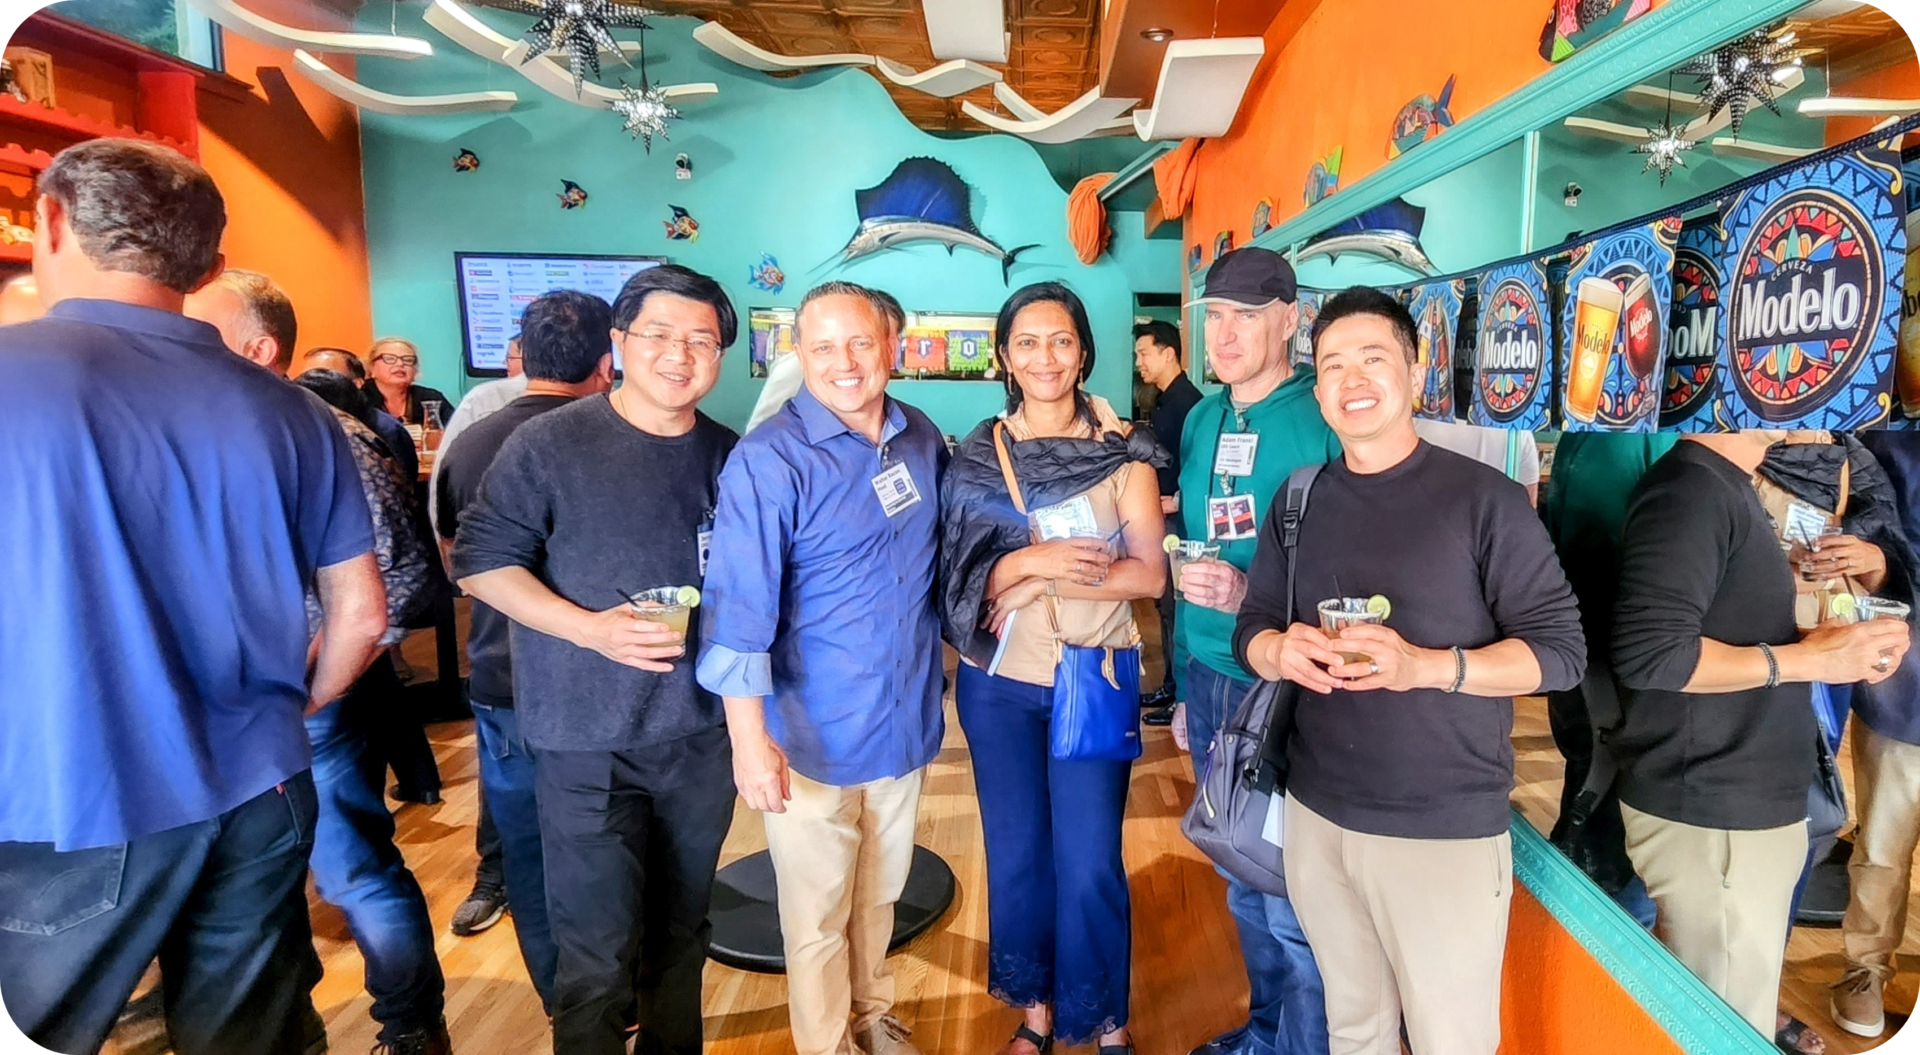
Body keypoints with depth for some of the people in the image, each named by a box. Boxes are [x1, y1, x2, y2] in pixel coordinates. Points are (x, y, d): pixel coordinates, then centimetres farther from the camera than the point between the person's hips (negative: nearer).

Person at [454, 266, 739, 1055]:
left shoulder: (732, 458, 4)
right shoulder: (549, 443, -9)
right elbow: (480, 561, -9)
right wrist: (587, 627, -20)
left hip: (702, 730, 4)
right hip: (587, 740, -4)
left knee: (681, 928, 21)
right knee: (597, 951, 4)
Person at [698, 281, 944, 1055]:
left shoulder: (923, 439, 0)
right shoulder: (770, 459, -18)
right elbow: (739, 606, -20)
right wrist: (749, 740, -21)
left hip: (907, 719, 6)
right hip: (814, 734, -5)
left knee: (880, 896, 25)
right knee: (817, 918, 12)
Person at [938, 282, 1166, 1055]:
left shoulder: (1123, 453, -4)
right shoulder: (976, 457, 0)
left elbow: (1150, 573, -11)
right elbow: (960, 577, -4)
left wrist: (1034, 577, -20)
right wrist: (1032, 559, -24)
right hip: (999, 684, 2)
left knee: (1090, 861, 2)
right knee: (1016, 853, 13)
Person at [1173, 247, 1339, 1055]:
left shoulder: (1326, 421, -13)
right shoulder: (1201, 420, 7)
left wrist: (1253, 596, -29)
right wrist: (1188, 680, 14)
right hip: (1210, 680, 6)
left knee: (1294, 902, 8)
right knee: (1245, 885, 22)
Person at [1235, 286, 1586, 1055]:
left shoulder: (1485, 499, -8)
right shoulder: (1299, 503, 6)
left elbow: (1561, 649, -10)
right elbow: (1250, 628, 9)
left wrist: (1424, 665, -26)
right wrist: (1281, 651, -15)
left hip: (1445, 831, -4)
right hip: (1316, 815, 4)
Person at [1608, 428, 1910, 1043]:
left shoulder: (1724, 485, 13)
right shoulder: (1691, 489, -19)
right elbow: (1650, 652, -27)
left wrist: (1836, 644, 3)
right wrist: (1810, 659, -17)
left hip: (1736, 803, 9)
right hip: (1711, 816, -9)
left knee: (1731, 1017, 20)